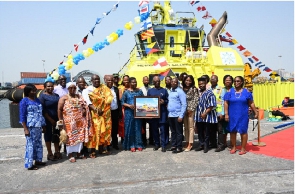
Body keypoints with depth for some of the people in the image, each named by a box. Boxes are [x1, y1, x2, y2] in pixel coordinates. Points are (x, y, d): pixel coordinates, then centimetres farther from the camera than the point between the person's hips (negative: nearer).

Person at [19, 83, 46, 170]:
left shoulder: (37, 100, 13)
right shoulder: (24, 101, -6)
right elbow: (22, 116, -9)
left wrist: (43, 126, 16)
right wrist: (25, 129, -15)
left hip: (38, 126, 7)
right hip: (30, 127, -7)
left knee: (39, 144, 14)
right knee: (30, 145, -4)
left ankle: (38, 160, 27)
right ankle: (29, 164, 4)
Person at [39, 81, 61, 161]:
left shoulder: (56, 95, 12)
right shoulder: (42, 96, -6)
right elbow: (43, 110, -13)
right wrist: (50, 119, -17)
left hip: (57, 118, 6)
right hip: (48, 119, -6)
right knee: (48, 135, 4)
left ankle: (57, 152, 24)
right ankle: (50, 154, 13)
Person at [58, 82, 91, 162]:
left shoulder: (79, 97, 12)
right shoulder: (64, 98, -2)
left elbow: (85, 107, 18)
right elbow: (59, 109, -5)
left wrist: (84, 110, -3)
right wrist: (60, 120, -10)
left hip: (80, 121, 4)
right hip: (69, 122, -4)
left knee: (80, 136, 9)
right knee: (70, 137, 0)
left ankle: (79, 153, 22)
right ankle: (70, 155, 10)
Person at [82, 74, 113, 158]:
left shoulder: (104, 88, 9)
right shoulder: (88, 89, -4)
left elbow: (109, 98, 1)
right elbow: (87, 101, -17)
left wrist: (102, 108, -11)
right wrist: (96, 109, -24)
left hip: (105, 113, 4)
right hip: (94, 114, -4)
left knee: (103, 131, 8)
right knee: (94, 131, -5)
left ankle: (101, 149, 20)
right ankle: (92, 151, 0)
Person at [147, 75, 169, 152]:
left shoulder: (164, 90, 9)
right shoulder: (150, 91, 12)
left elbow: (167, 100, 8)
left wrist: (164, 102, -11)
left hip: (162, 112, -1)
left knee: (163, 129, -2)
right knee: (154, 129, 7)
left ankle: (163, 145, 5)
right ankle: (156, 144, 20)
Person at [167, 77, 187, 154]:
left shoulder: (180, 92, -8)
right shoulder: (170, 92, 14)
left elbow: (184, 104, -12)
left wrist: (181, 116, -17)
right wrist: (168, 114, 13)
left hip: (177, 115, -7)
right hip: (170, 115, 7)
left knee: (178, 132, 1)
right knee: (173, 131, 14)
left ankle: (179, 147, 8)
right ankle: (173, 145, 22)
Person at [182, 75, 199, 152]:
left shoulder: (194, 89, -1)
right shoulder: (182, 89, 12)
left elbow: (196, 100, -6)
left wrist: (191, 109, -12)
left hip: (191, 110, -5)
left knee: (190, 127, -3)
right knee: (186, 127, 8)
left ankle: (190, 144, 1)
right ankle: (187, 143, 16)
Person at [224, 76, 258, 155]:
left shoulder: (246, 92, 1)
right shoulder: (230, 91, 2)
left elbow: (251, 103, 3)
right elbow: (226, 103, -1)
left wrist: (256, 112, 1)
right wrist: (226, 114, -7)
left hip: (243, 116, -1)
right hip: (232, 115, 1)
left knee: (243, 131, 4)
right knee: (232, 131, 8)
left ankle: (243, 148, 15)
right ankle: (233, 147, 22)